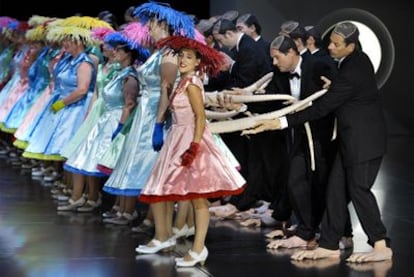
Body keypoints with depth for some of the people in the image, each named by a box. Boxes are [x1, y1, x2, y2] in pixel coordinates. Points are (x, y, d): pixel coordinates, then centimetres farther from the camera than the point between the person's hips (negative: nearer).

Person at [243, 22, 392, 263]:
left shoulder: (351, 73, -23)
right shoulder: (359, 59, 7)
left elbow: (322, 108, -23)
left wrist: (280, 123, -23)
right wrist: (332, 87, 7)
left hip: (364, 139, -10)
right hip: (353, 138, 10)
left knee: (359, 189, -8)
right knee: (337, 189, 8)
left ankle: (381, 247, 0)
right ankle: (329, 245, 11)